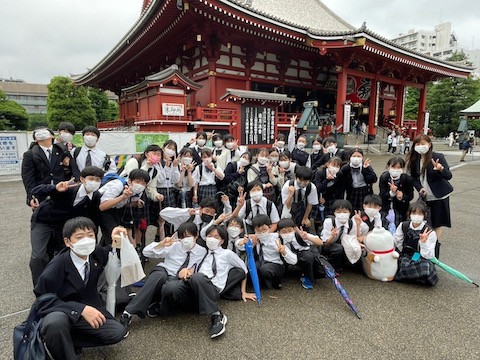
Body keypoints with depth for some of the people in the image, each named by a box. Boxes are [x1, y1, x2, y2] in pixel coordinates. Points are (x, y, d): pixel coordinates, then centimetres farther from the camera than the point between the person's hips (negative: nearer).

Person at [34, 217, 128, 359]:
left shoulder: (97, 253, -9)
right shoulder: (57, 265, -22)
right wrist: (81, 309, -30)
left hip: (88, 308, 5)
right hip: (60, 312, -5)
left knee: (119, 332, -15)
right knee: (54, 324, -40)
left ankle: (65, 340, -1)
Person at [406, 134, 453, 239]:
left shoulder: (438, 157, -12)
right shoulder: (414, 159, -2)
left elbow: (449, 176, -19)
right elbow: (414, 178, 7)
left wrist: (441, 169, -39)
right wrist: (420, 188, -11)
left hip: (439, 196, -3)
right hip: (424, 196, 4)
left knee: (437, 224, 3)